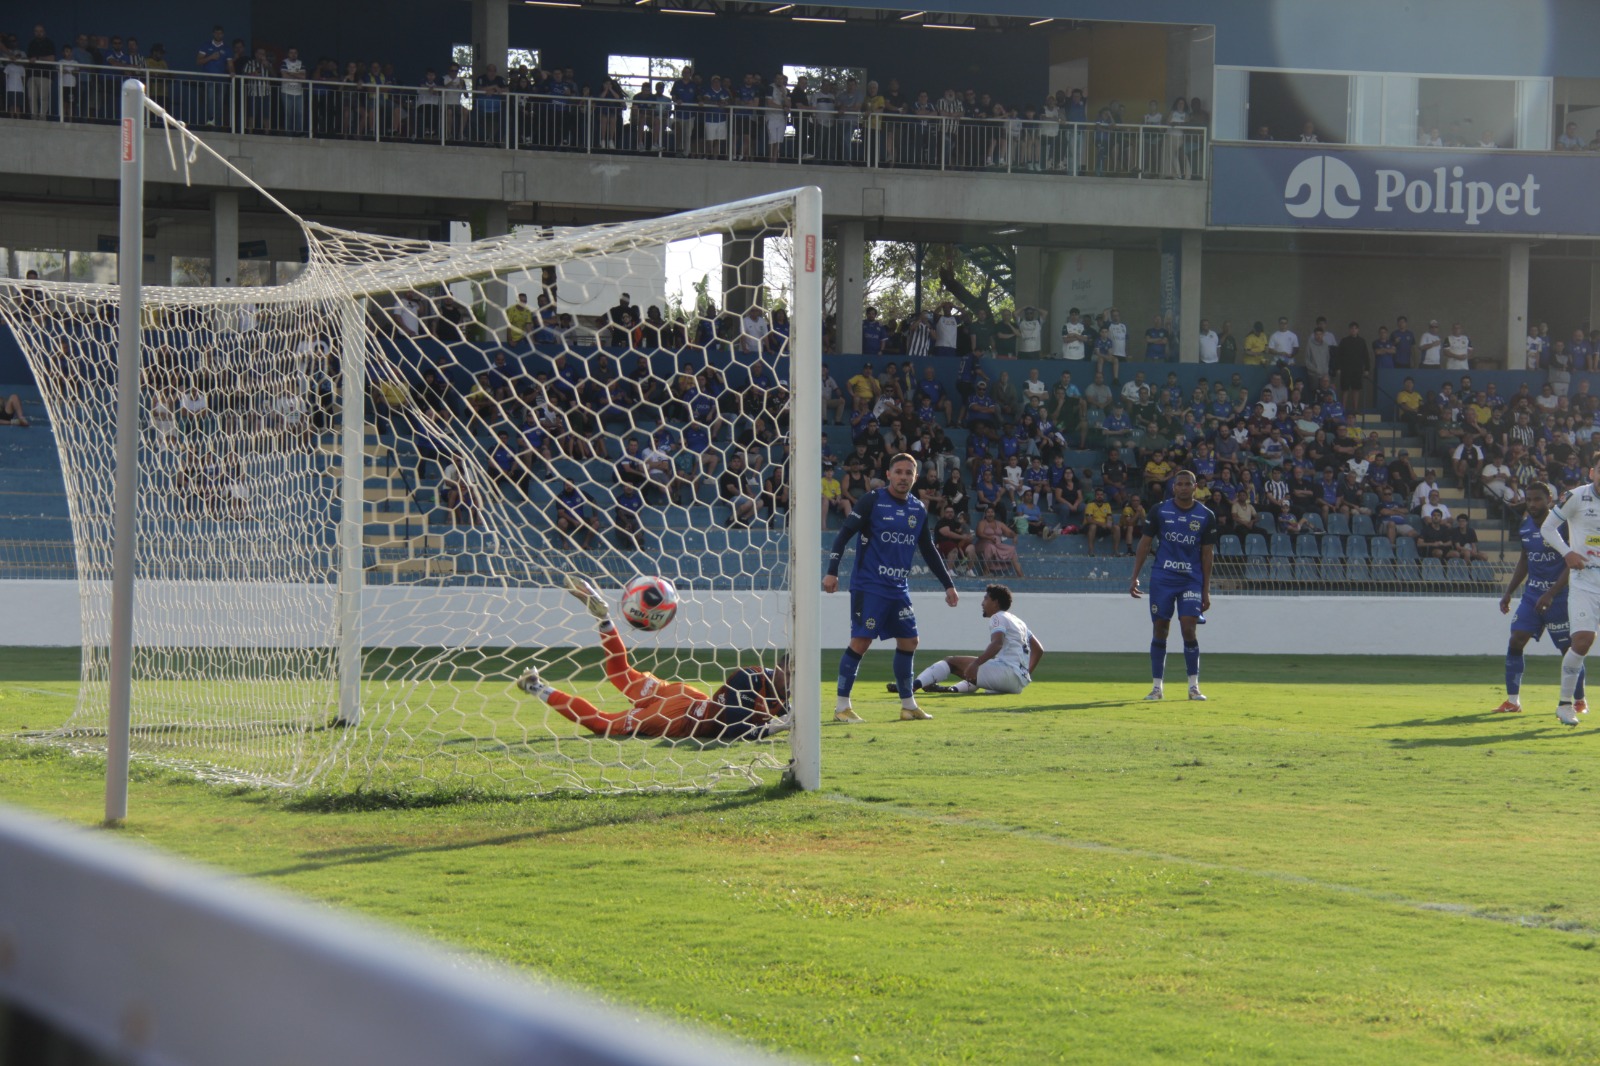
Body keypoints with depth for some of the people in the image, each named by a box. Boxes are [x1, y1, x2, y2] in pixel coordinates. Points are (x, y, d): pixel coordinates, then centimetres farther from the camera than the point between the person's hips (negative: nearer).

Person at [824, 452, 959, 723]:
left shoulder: (918, 510, 11)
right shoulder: (872, 500, -7)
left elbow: (929, 551, 21)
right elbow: (845, 533, -9)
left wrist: (948, 585, 20)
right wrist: (832, 572, -17)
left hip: (899, 589, 6)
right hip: (868, 586, -6)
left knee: (908, 642, 8)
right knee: (860, 642, -12)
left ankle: (908, 705, 19)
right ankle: (842, 706, -7)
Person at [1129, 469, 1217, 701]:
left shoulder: (1206, 516, 3)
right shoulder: (1159, 510, 2)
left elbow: (1207, 554, 7)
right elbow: (1145, 543, 6)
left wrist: (1206, 590, 5)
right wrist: (1135, 577, 0)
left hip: (1191, 579, 0)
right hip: (1162, 577, 0)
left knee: (1189, 629, -10)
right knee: (1159, 630, 0)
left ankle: (1194, 686, -1)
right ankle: (1157, 686, 7)